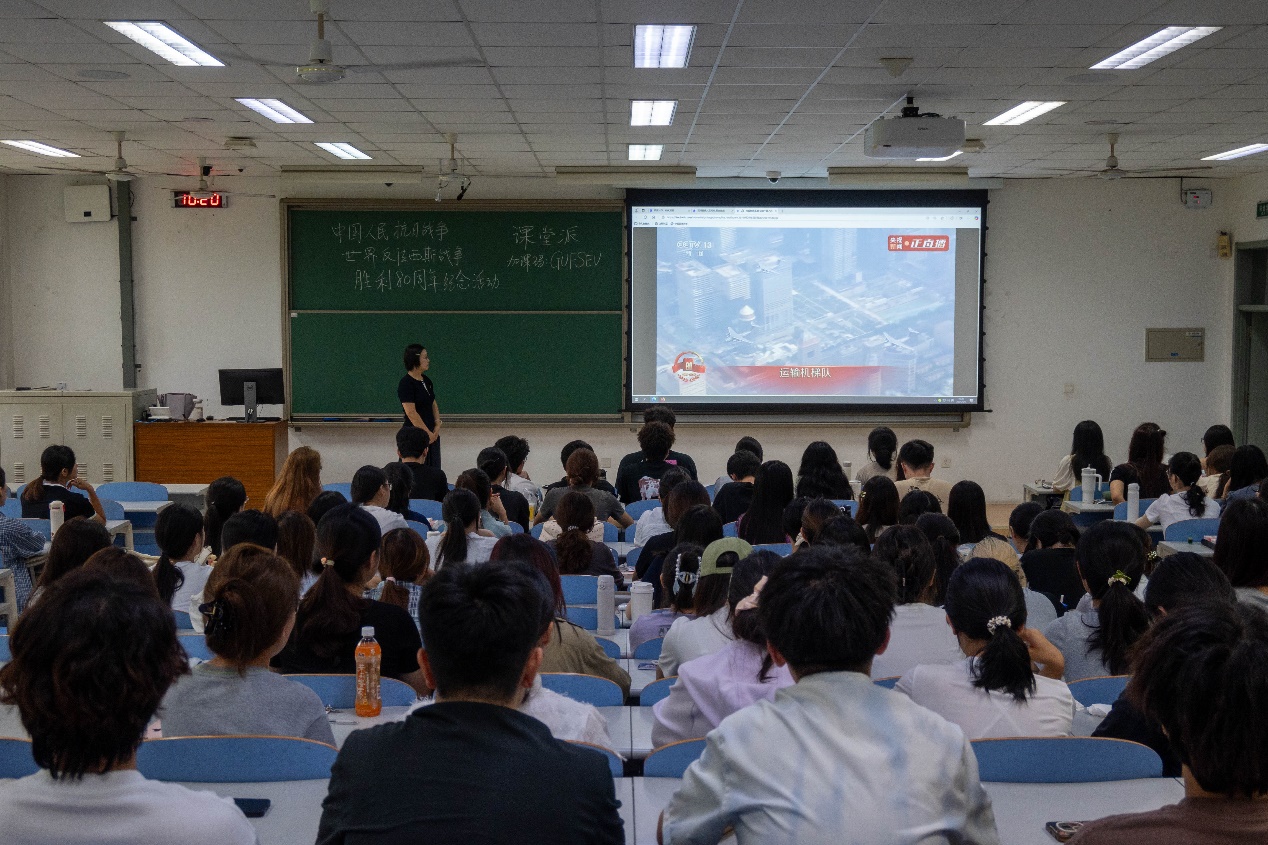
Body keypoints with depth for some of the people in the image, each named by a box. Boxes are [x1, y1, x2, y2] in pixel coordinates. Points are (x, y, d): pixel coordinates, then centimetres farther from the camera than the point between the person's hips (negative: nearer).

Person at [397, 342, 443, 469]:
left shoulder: (426, 380, 10)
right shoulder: (406, 383, -15)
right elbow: (411, 413, -19)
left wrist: (437, 426, -1)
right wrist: (428, 433, -15)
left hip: (432, 433, 8)